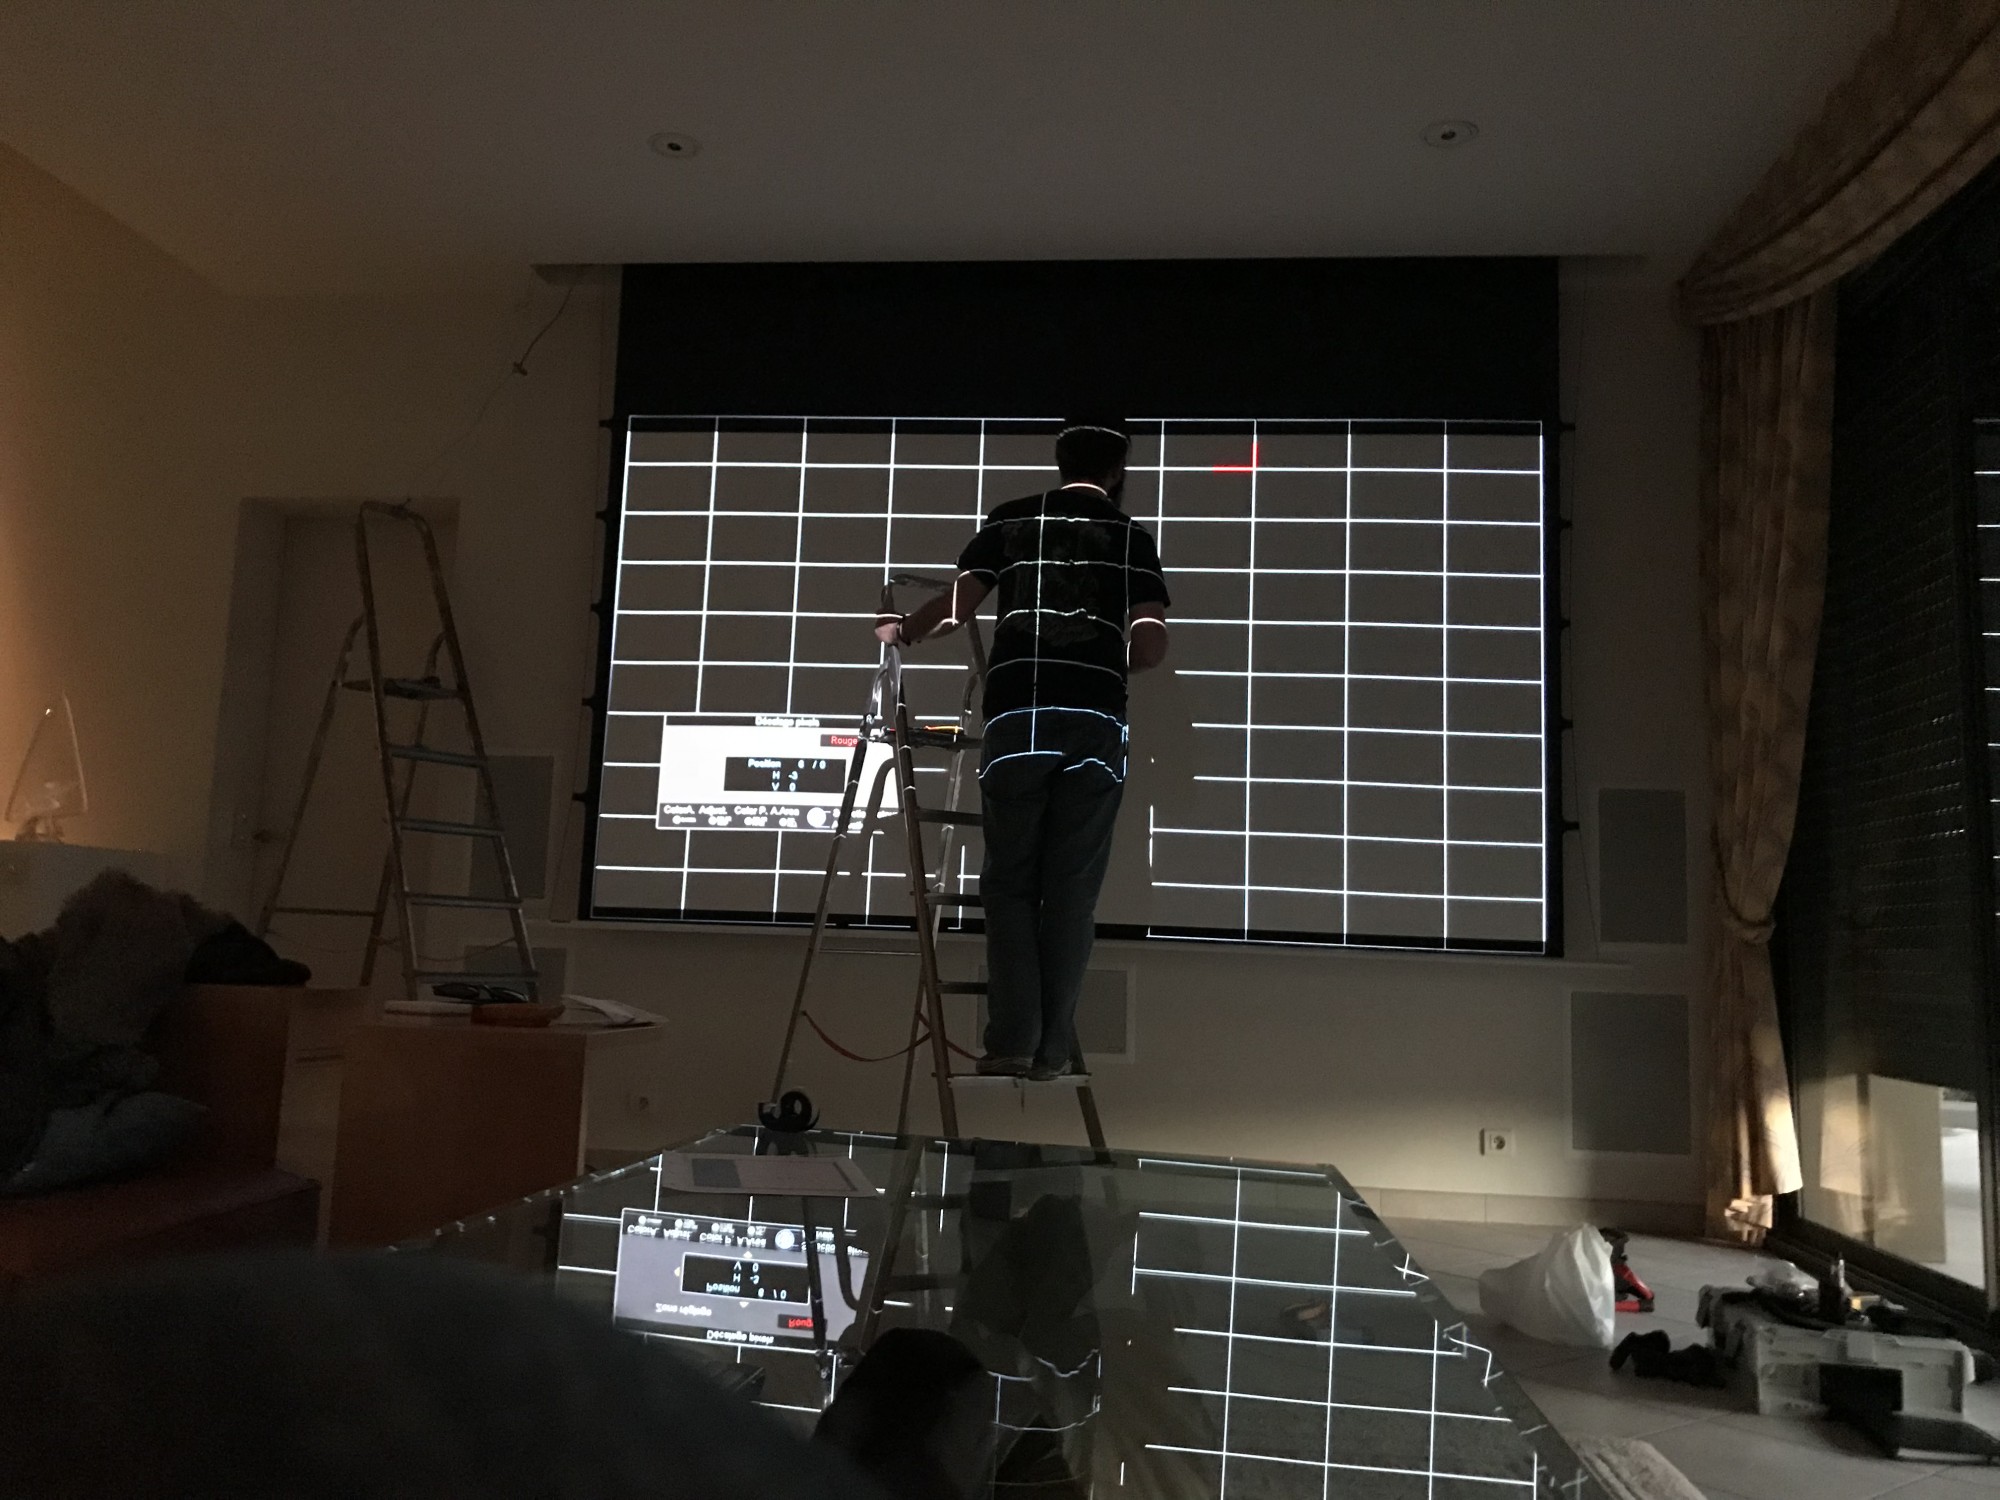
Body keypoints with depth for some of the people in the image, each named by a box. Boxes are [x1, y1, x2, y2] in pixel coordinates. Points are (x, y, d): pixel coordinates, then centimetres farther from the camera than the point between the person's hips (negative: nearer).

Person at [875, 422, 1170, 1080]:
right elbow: (1151, 645, 3)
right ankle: (1053, 1048, 4)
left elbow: (957, 604, 2)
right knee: (1072, 890, 4)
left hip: (1016, 717, 0)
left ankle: (1013, 1039, -2)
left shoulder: (1010, 521, 14)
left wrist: (901, 630, 17)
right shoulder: (1131, 537, 12)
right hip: (1095, 723, 0)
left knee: (1010, 883, 7)